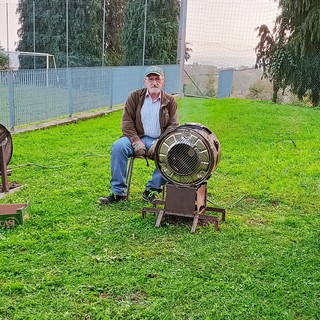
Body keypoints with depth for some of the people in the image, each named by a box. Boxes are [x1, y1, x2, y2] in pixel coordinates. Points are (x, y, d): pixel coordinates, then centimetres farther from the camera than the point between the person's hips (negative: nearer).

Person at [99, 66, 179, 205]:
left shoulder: (170, 100, 8)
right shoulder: (135, 96, 7)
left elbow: (173, 125, 2)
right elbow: (127, 121, 1)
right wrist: (136, 141, -14)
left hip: (160, 142, 0)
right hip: (138, 137, 0)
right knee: (118, 146, -29)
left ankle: (151, 190, -15)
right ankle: (118, 192, -22)